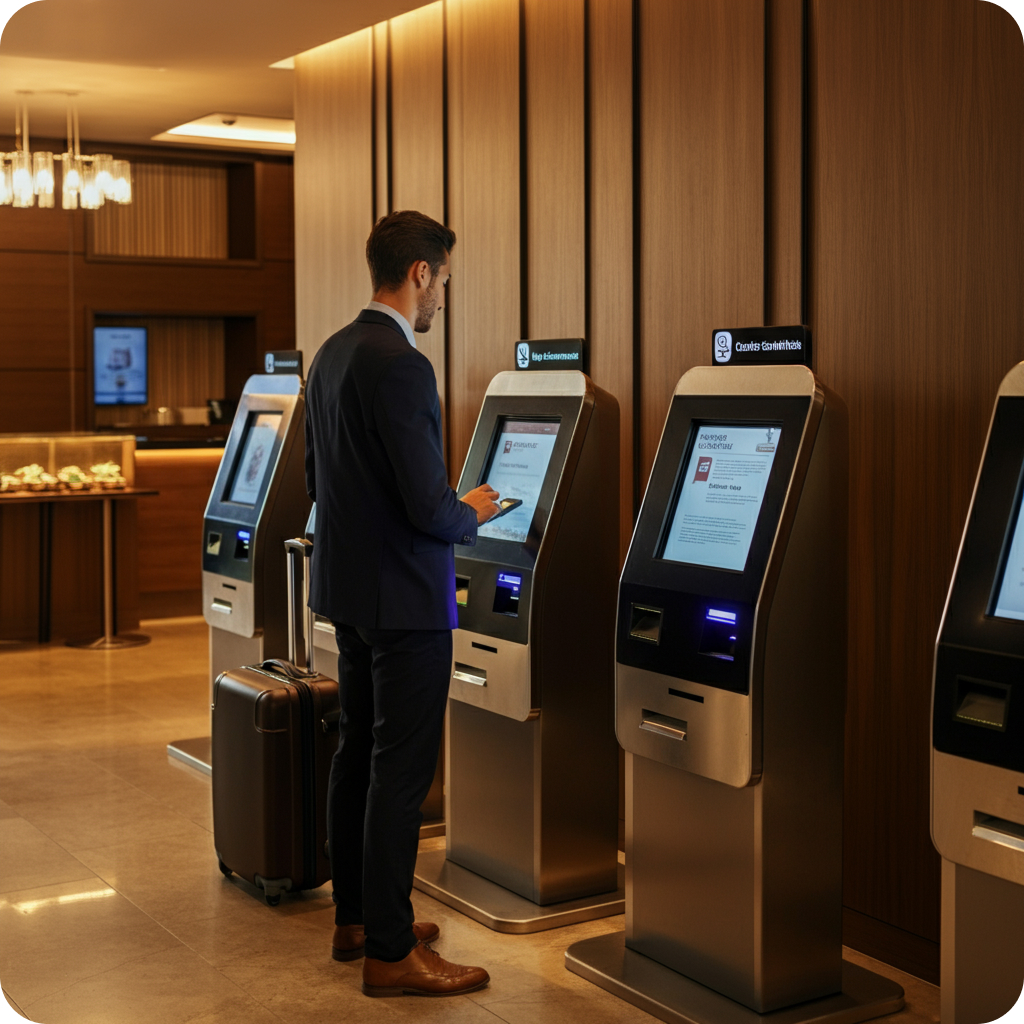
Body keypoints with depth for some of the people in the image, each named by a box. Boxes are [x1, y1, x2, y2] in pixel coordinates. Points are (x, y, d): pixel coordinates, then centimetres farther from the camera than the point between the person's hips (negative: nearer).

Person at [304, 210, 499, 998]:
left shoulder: (332, 355, 9)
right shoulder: (402, 367, -21)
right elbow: (428, 507, -24)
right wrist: (471, 514, -2)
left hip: (348, 585, 10)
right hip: (403, 598, -10)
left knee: (358, 753, 17)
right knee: (401, 770, -3)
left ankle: (355, 918, 29)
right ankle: (390, 952, 5)